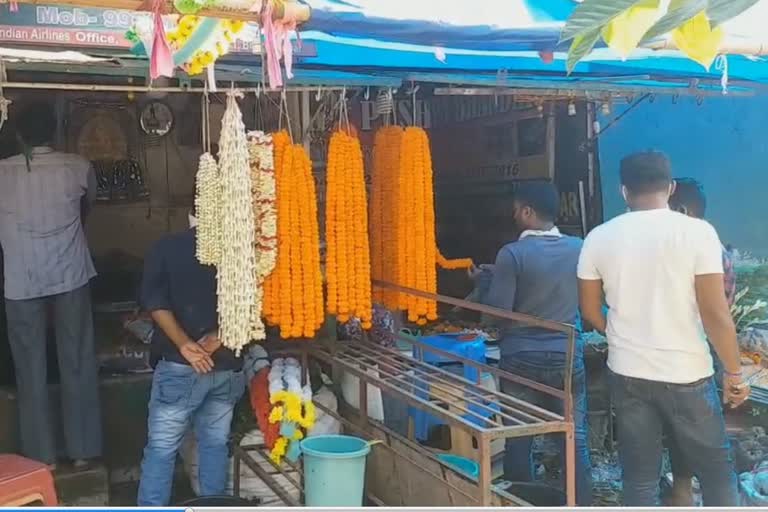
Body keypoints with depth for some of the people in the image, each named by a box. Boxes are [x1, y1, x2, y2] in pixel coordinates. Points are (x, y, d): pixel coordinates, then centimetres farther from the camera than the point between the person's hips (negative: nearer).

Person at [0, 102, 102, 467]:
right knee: (77, 362, 8)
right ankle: (83, 450, 14)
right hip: (70, 277, 0)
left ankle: (41, 456, 16)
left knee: (31, 368, 9)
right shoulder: (77, 167, -3)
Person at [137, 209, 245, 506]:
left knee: (161, 447, 4)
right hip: (228, 366, 3)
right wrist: (219, 335, -2)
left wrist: (184, 344, -11)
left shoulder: (166, 248, -1)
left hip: (180, 366, -3)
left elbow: (155, 303, -10)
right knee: (216, 444, 15)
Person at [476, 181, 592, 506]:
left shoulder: (512, 254, -13)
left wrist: (485, 279, 5)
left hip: (521, 359, -3)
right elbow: (585, 302, 12)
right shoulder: (579, 249, 0)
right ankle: (582, 505, 16)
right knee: (575, 440, 10)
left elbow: (497, 311, -11)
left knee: (518, 442, 10)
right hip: (567, 357, 3)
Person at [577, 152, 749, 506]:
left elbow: (590, 312, 5)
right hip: (686, 375, -2)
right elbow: (715, 312, -13)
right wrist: (734, 372, -2)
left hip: (627, 374, 3)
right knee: (717, 473, 15)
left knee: (639, 479, 12)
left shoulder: (599, 237, -2)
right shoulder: (696, 231, -11)